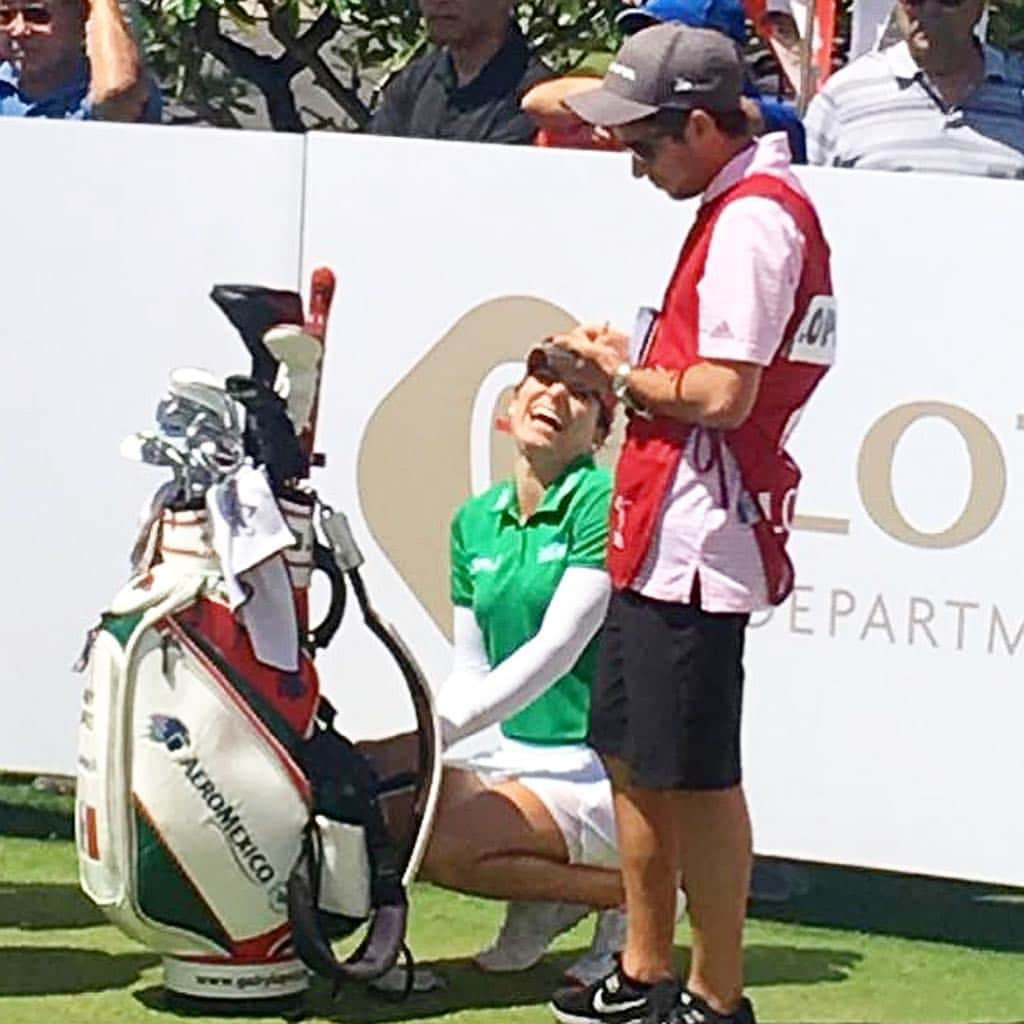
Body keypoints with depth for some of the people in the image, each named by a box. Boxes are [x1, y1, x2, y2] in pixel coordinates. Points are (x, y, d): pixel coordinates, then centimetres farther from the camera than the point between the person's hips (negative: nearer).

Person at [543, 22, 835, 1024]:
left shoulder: (753, 219, -17)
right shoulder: (740, 200, 15)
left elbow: (723, 393, -23)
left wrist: (626, 369, -7)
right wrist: (632, 365, 5)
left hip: (696, 549, -11)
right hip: (657, 537, 11)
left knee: (695, 776, -3)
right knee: (629, 754, 18)